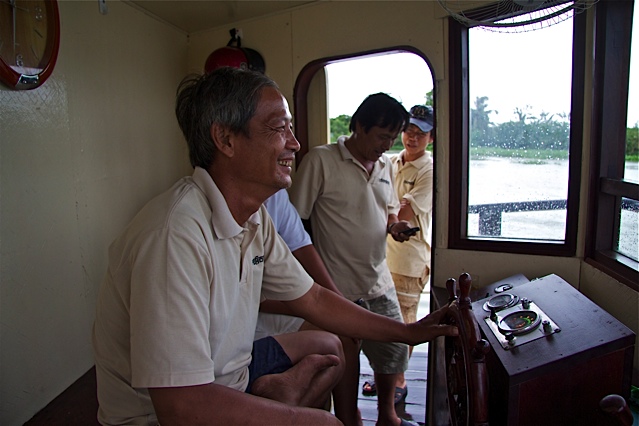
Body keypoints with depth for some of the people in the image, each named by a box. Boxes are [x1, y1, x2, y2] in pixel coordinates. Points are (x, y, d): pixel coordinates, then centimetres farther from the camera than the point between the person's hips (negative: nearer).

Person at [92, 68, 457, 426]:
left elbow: (312, 299, 6)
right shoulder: (176, 235, -31)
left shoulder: (255, 217, -3)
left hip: (226, 374, 8)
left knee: (328, 347, 15)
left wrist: (407, 332, 5)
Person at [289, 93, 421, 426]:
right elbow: (294, 221, -11)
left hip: (379, 283, 7)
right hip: (339, 288, -6)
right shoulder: (320, 161, -12)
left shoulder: (385, 166, 9)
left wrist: (394, 225, -1)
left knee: (394, 351, 16)